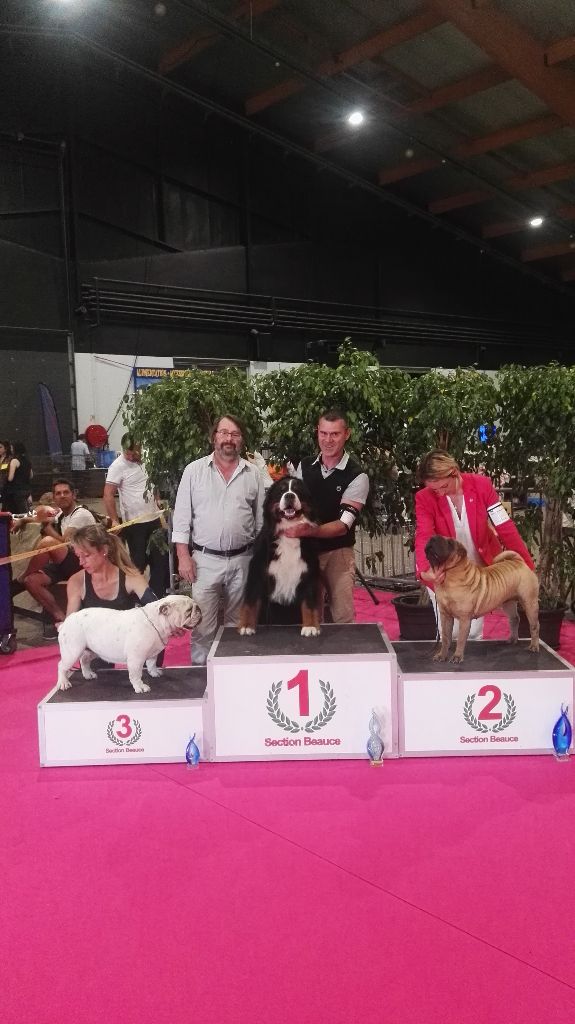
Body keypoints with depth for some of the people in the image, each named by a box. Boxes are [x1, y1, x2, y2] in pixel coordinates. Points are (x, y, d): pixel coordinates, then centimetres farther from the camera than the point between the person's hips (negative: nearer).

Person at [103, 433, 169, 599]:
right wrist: (114, 520, -23)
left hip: (154, 519, 6)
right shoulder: (118, 466, -13)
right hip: (134, 524, -6)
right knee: (138, 562, 3)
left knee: (160, 559, 11)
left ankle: (158, 596, 24)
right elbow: (108, 495, -17)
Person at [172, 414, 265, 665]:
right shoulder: (194, 470, 0)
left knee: (237, 623, 13)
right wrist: (183, 555, -6)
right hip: (205, 559, -2)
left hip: (242, 560, 2)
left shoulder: (253, 474, 4)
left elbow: (261, 519, 8)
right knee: (203, 624, 1)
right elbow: (182, 516, -1)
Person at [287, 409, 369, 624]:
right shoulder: (304, 466, 4)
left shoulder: (357, 476, -11)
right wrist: (291, 529, -6)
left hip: (338, 553, -3)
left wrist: (309, 531, -34)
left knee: (343, 616, 0)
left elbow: (344, 524, -19)